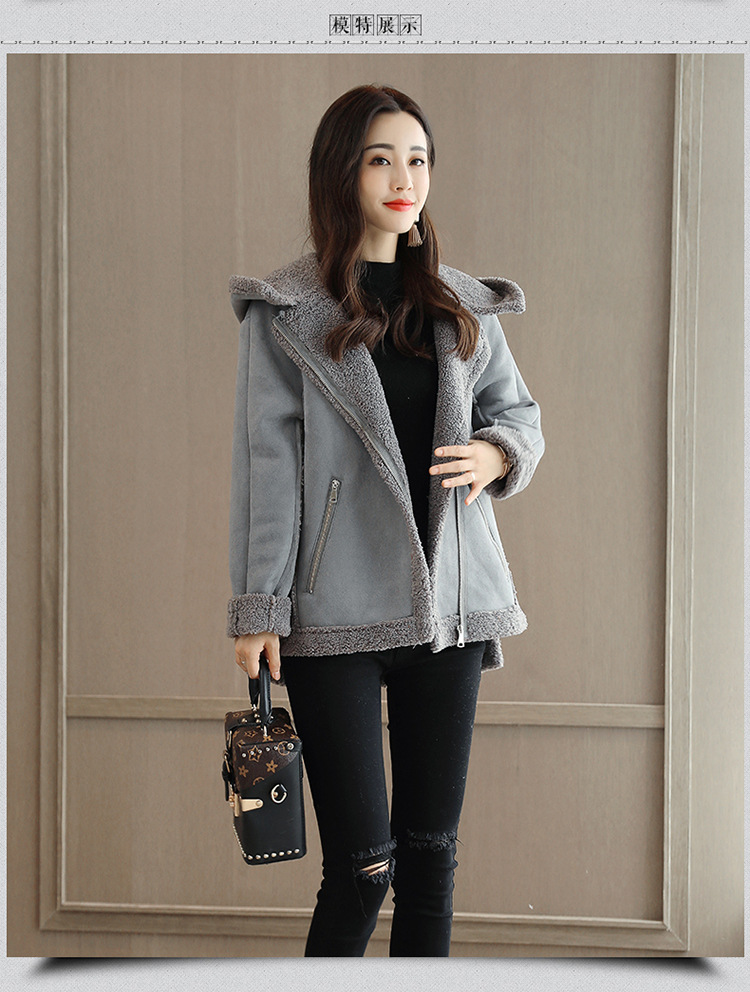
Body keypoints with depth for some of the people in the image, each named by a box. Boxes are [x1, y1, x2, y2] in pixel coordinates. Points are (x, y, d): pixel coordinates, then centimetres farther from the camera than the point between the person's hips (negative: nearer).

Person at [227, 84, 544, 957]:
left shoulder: (463, 307, 11)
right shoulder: (286, 310, -1)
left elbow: (519, 410, 21)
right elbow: (265, 461, -4)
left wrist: (498, 454, -4)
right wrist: (257, 608, -7)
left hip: (448, 603, 4)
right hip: (335, 616, -4)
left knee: (432, 853, 11)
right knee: (361, 864, -4)